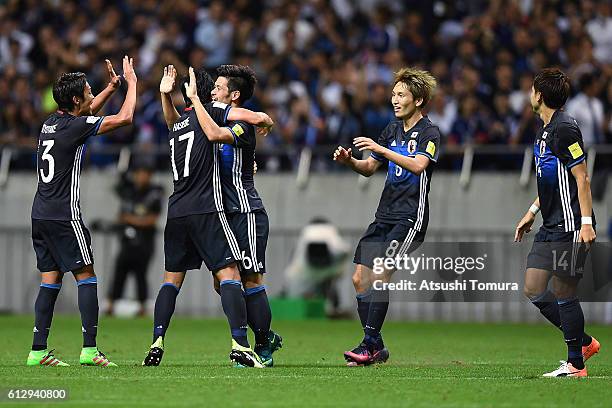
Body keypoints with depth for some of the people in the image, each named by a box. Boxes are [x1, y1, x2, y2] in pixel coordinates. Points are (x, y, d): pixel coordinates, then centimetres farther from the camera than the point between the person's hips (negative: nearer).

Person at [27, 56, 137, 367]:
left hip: (41, 214, 8)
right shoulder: (75, 126, -12)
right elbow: (124, 118, -11)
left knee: (50, 280, 8)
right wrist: (131, 83, 2)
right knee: (86, 277, -4)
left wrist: (111, 87, 29)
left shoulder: (51, 122, 11)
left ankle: (38, 351, 3)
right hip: (64, 215, -8)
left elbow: (86, 113, 34)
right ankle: (89, 349, -11)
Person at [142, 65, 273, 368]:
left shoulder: (177, 124, 18)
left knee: (172, 278, 13)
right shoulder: (209, 111, -1)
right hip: (206, 209, -6)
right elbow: (257, 118, -8)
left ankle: (156, 344, 3)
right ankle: (240, 345, -19)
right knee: (229, 274, -8)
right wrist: (266, 119, 13)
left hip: (176, 212, 6)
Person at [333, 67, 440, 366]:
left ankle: (369, 346, -16)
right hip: (385, 215, 8)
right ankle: (376, 347, 7)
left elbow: (418, 164, -24)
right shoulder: (392, 130, 17)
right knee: (360, 279, 1)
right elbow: (369, 168, 21)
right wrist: (349, 161, 0)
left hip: (410, 218, -8)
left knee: (380, 277, -19)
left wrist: (382, 149, -30)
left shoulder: (429, 133, -6)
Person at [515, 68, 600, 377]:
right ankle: (584, 343, 20)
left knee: (562, 293, -5)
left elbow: (581, 178, -17)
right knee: (533, 291, 8)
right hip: (550, 227, 10)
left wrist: (586, 222, -21)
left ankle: (575, 364, 4)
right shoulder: (545, 131, 15)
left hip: (570, 227, -10)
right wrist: (532, 212, 25)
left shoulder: (565, 129, -14)